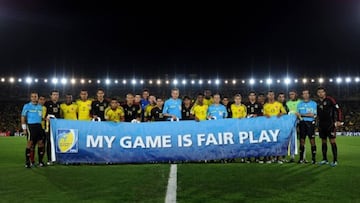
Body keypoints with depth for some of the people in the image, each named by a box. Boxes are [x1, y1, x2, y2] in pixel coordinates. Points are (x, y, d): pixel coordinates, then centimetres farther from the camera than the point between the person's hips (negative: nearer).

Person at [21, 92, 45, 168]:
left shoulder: (40, 107, 15)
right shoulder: (27, 106, 1)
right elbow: (23, 117, -1)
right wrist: (24, 128, -7)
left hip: (39, 126, 5)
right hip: (31, 126, -5)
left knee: (40, 143, 5)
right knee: (30, 143, -6)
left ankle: (40, 161, 13)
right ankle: (27, 162, 1)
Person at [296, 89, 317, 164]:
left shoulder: (314, 103, 3)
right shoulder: (299, 104, 13)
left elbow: (313, 115, -6)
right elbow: (297, 114, 11)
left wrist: (301, 115, -7)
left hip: (310, 123, -3)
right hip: (302, 123, 3)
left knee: (312, 140, -5)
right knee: (302, 140, 3)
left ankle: (313, 158, 0)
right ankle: (301, 158, 7)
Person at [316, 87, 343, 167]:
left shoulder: (330, 100, -7)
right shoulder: (318, 102, 10)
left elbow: (338, 109, -8)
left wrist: (339, 121, -13)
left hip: (330, 124, -6)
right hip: (321, 124, 6)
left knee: (332, 141, -7)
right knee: (323, 142, 10)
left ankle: (335, 161, -3)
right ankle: (325, 159, 19)